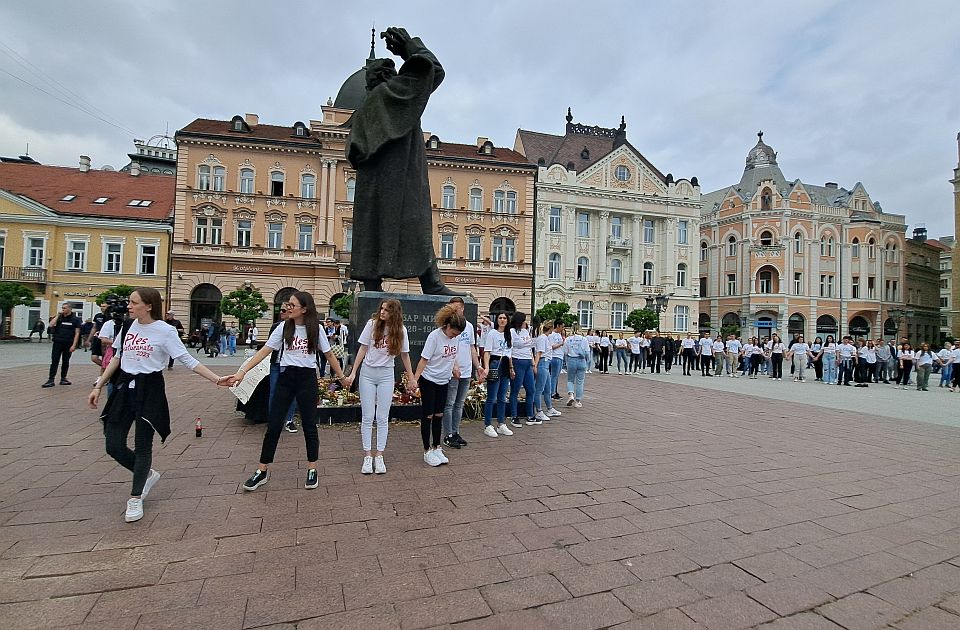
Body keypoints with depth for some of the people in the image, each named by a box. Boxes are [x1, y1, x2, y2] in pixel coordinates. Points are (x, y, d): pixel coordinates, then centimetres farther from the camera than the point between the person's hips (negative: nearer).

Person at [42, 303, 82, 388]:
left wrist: (74, 345, -9)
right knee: (54, 361, -3)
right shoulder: (58, 317, 6)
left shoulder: (75, 319, 1)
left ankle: (63, 379, 19)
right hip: (58, 343, 1)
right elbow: (50, 325, -12)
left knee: (65, 361, 9)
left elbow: (77, 333, -2)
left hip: (68, 344, -1)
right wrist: (58, 315, -9)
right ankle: (51, 380, -2)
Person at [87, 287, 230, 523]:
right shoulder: (128, 326, 6)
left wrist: (216, 379, -22)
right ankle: (147, 474, 30)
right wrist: (98, 387, 16)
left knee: (142, 446, 3)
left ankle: (135, 498, 20)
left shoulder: (165, 331, -11)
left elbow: (188, 360, -13)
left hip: (149, 390, -5)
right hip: (124, 387, 6)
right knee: (114, 445, 4)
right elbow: (117, 358, 17)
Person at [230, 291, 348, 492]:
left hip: (307, 378, -1)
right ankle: (262, 472, 19)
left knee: (309, 426, 6)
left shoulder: (315, 329, -2)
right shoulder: (283, 328, 0)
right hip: (286, 377, 2)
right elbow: (264, 351, -2)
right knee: (273, 425, 4)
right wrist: (242, 371, -11)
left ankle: (312, 470, 20)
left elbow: (329, 354, 6)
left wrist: (342, 377, 9)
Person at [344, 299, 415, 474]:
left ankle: (379, 456, 13)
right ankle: (367, 456, 12)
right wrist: (353, 373, -2)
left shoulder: (400, 330, -5)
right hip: (368, 373, 0)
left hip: (386, 375, 0)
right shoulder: (372, 324, -7)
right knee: (367, 417, 3)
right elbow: (363, 349, -2)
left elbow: (404, 354, 4)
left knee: (382, 418, 4)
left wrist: (411, 377, 6)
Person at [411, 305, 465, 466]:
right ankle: (427, 451, 12)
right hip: (429, 381, -6)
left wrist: (454, 366, 2)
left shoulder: (455, 336, -2)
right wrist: (415, 379, -25)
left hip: (444, 381, 6)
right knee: (428, 416, 2)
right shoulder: (434, 336, -21)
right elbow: (424, 359, -20)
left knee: (439, 415, 11)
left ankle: (436, 448, 23)